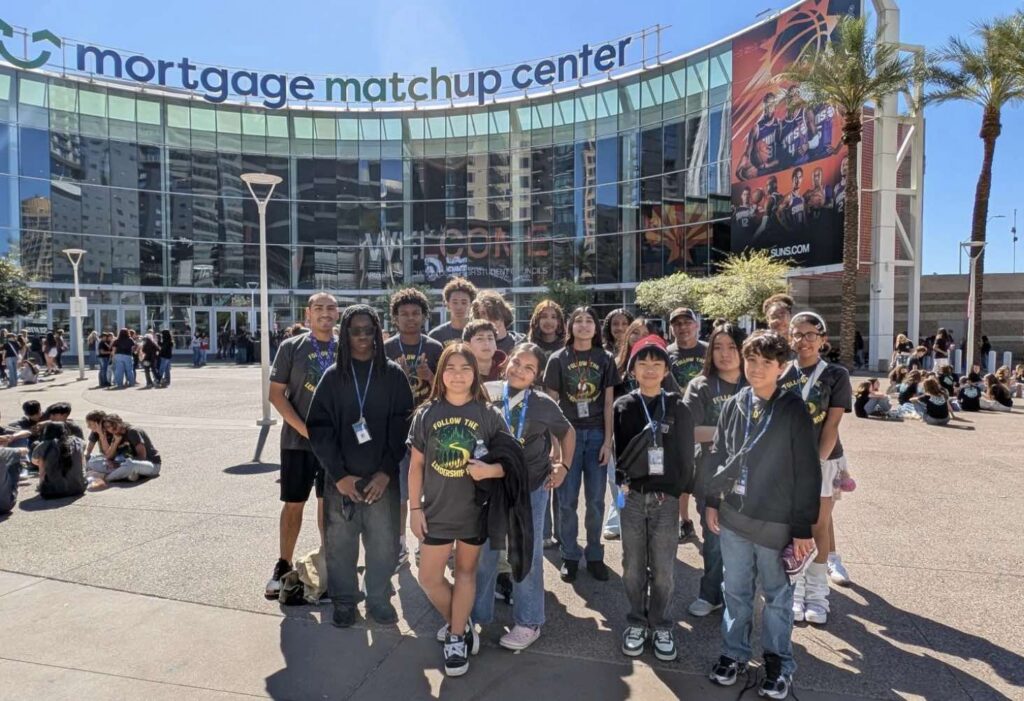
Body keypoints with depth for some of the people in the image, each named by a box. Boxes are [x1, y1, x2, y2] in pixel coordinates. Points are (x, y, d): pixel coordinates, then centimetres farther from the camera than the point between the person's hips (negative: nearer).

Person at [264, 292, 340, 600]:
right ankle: (283, 566, 20)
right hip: (298, 439, -2)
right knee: (293, 504, 5)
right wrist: (304, 429, -13)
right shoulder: (291, 348, -2)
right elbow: (276, 394, -5)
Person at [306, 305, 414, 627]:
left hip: (382, 478, -1)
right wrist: (339, 475, -7)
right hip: (340, 479, 1)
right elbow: (318, 428, 0)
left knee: (383, 544, 3)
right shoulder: (333, 376, 4)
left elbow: (403, 425, -2)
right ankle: (344, 601, 27)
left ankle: (379, 599, 25)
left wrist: (387, 471, -9)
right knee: (340, 544, 8)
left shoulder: (393, 374, 2)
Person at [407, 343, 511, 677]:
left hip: (475, 509, -1)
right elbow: (416, 464, 1)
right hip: (437, 510, 1)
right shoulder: (426, 414, -4)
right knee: (429, 578, 6)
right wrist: (414, 508, -1)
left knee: (466, 571, 13)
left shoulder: (489, 414, -8)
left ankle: (456, 637, 31)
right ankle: (459, 624, 32)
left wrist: (490, 470, -24)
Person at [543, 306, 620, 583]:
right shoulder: (558, 359, 1)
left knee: (596, 500, 6)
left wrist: (608, 441, -2)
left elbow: (608, 402, 4)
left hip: (596, 434, 1)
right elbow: (551, 402, 1)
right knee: (567, 500, 3)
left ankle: (594, 555, 22)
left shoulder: (605, 359, 4)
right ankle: (569, 556, 18)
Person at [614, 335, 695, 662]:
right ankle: (636, 623, 27)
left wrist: (684, 496, 5)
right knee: (633, 566, 9)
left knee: (663, 569, 6)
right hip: (633, 497, 0)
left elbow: (686, 454, 5)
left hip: (666, 498, 0)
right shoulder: (623, 407, 0)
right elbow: (618, 453, 3)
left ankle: (660, 626, 24)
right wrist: (622, 485, -7)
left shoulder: (679, 408, 2)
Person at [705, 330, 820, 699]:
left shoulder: (793, 411, -12)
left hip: (776, 522, -3)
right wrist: (712, 501, 9)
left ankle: (778, 663, 31)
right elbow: (718, 455, 10)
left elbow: (808, 472, -10)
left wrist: (803, 528, -10)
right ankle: (734, 653, 33)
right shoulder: (734, 405, 1)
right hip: (733, 517, 4)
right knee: (736, 591, 16)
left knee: (777, 596, 14)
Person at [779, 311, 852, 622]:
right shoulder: (782, 374, 0)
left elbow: (832, 424, -8)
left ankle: (817, 594, 22)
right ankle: (794, 591, 21)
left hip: (824, 460, -1)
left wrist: (818, 462, -15)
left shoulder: (836, 375, -4)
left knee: (819, 526, 9)